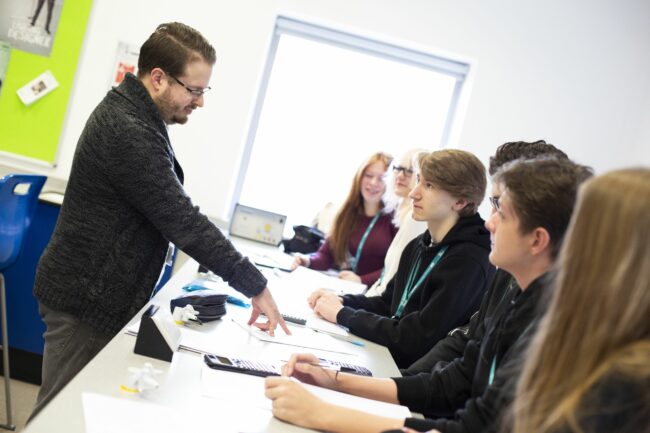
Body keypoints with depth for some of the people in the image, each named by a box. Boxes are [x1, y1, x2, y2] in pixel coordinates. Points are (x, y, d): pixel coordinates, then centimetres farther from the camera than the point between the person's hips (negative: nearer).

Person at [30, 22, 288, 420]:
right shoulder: (127, 132, -23)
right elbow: (182, 220, -25)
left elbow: (168, 211, 13)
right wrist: (255, 286, -19)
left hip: (102, 293, 9)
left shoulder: (133, 115, 9)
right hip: (85, 300, -9)